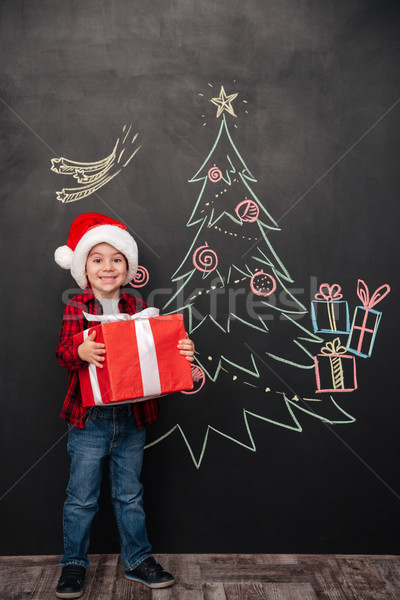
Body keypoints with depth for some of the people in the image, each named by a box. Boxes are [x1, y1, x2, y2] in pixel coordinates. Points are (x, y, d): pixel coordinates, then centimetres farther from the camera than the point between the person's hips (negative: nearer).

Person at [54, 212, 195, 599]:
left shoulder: (138, 308, 4)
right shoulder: (76, 308, -4)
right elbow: (62, 352, -16)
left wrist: (182, 352, -18)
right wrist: (79, 352, -38)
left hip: (132, 417, 3)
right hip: (88, 419, -2)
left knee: (130, 495, 17)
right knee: (81, 497, 10)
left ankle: (137, 560, 33)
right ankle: (74, 563, 30)